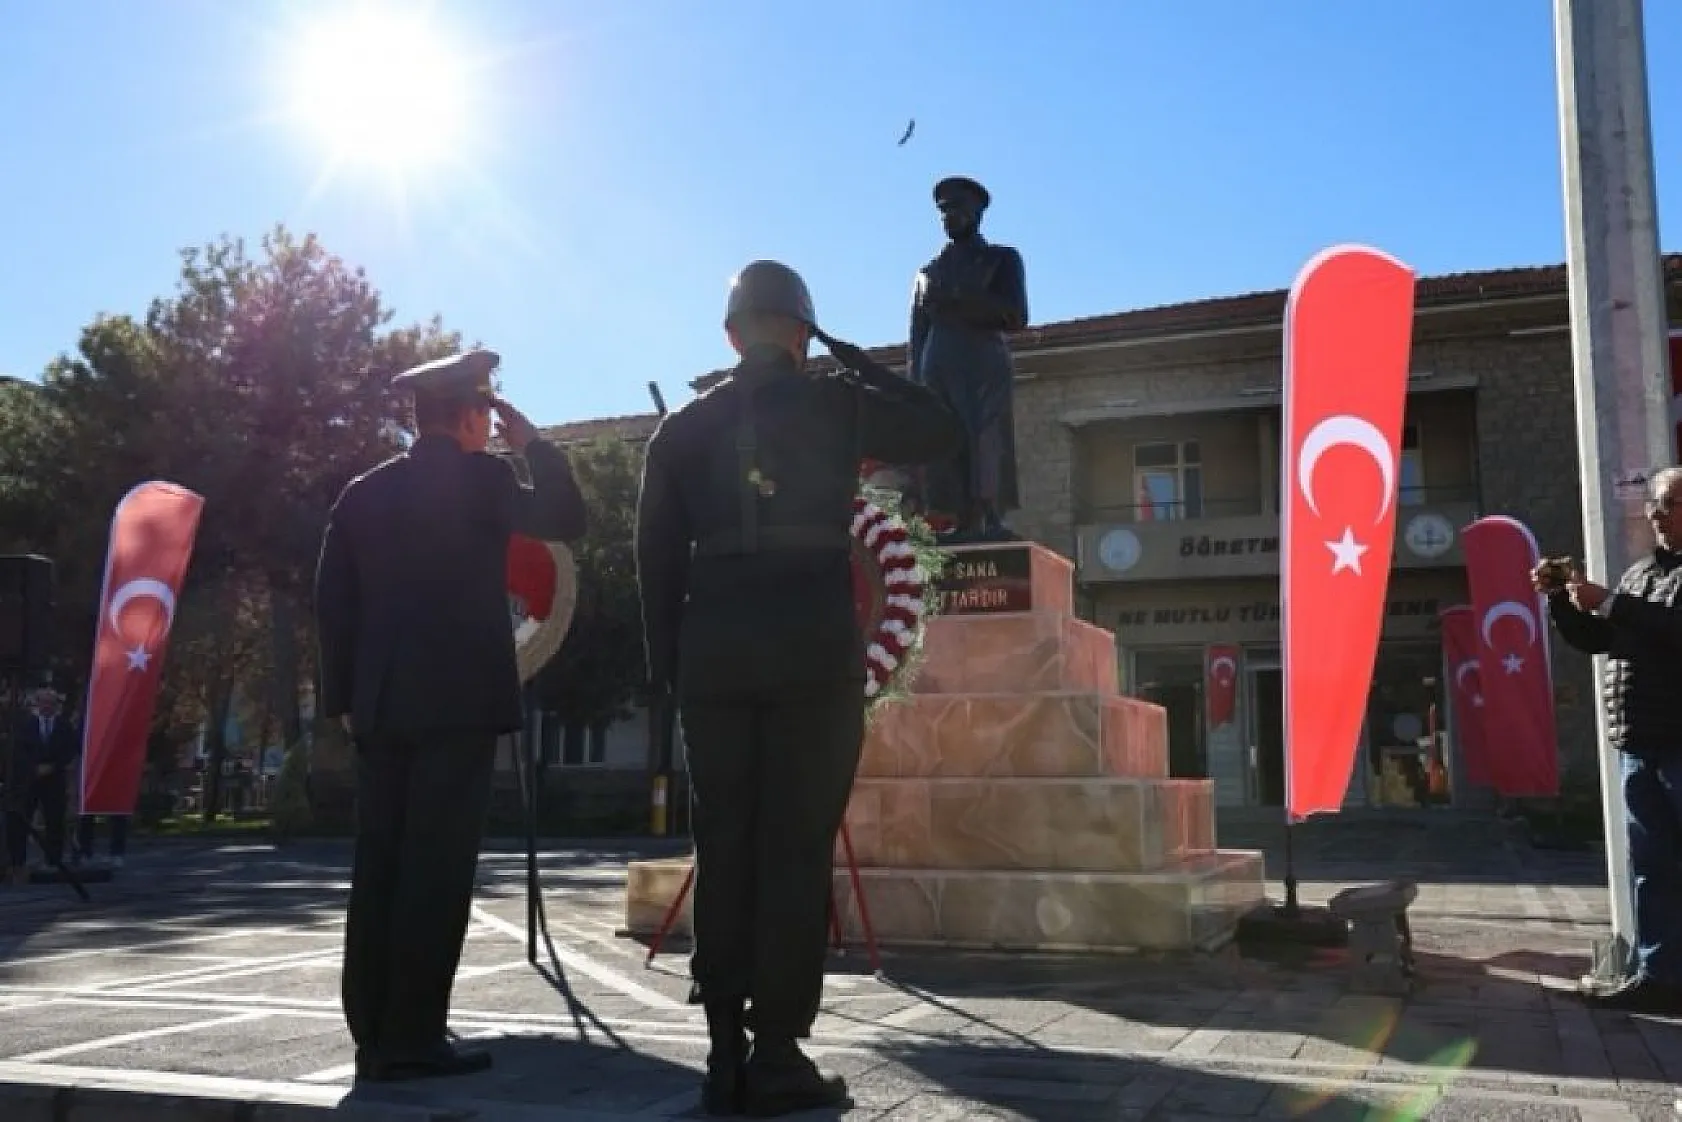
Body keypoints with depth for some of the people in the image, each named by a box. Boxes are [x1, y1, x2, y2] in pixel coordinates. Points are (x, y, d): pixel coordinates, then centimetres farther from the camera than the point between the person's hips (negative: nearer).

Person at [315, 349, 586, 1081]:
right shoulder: (481, 478, -5)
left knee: (379, 871, 8)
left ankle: (373, 1036, 13)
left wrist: (343, 696, 14)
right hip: (457, 700, -6)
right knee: (434, 871, -4)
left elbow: (332, 599, 10)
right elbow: (568, 519, 4)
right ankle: (410, 1041, -3)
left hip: (380, 704, 6)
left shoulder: (363, 492, 11)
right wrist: (534, 444, 10)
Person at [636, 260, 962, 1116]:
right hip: (815, 649, -3)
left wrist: (666, 666, 12)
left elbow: (657, 557, 8)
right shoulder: (836, 405, 3)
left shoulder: (683, 428, 10)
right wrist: (854, 361, 17)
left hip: (714, 654, 3)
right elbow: (942, 432, 17)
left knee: (723, 850, 7)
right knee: (797, 848, 0)